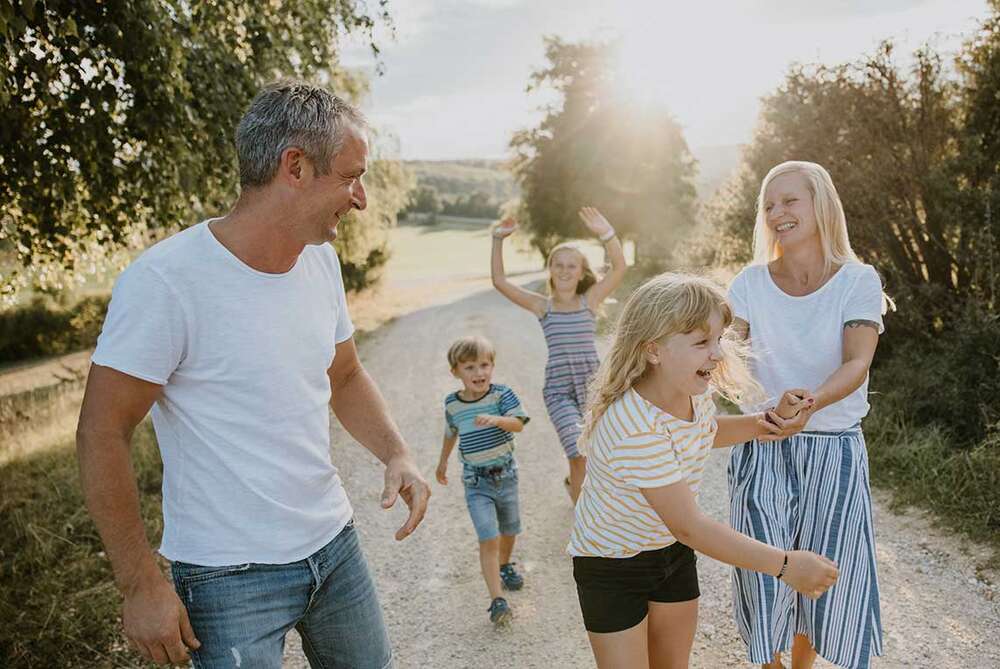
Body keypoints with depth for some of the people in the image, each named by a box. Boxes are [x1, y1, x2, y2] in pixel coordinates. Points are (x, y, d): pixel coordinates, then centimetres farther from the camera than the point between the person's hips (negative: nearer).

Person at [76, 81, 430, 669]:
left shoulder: (321, 260, 1)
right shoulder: (165, 280, -21)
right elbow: (103, 435, -16)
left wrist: (396, 453, -4)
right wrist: (142, 584, -13)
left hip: (334, 543, 7)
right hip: (230, 577, -6)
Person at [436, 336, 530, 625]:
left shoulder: (501, 394, -10)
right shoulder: (452, 404, -4)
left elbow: (519, 423, -21)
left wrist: (496, 419, -40)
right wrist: (442, 462, 27)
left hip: (505, 474, 1)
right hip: (476, 482, -1)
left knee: (509, 530, 20)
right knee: (488, 539, -13)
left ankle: (505, 565, 49)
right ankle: (498, 600, -12)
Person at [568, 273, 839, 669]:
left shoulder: (692, 388, -11)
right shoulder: (635, 429, -37)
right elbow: (689, 526, -33)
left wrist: (771, 420, -2)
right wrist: (785, 565, -30)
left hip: (672, 549, 8)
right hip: (612, 563, -7)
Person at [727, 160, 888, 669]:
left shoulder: (858, 281, -7)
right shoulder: (752, 283, -2)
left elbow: (856, 364, -19)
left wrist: (812, 402, -38)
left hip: (834, 450, 0)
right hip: (762, 448, 1)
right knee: (764, 568, 4)